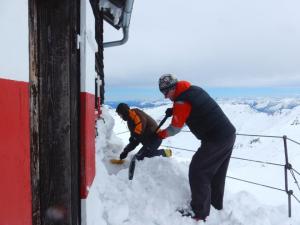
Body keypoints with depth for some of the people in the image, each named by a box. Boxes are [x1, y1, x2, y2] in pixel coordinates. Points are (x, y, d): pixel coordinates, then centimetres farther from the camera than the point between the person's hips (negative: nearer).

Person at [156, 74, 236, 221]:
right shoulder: (195, 89, 10)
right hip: (229, 133, 9)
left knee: (197, 171, 1)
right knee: (216, 171, 22)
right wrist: (175, 110, 17)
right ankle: (216, 203, 38)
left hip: (215, 140, -9)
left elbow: (175, 128, -7)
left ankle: (199, 212, 12)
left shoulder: (181, 101, -16)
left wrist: (159, 135, 11)